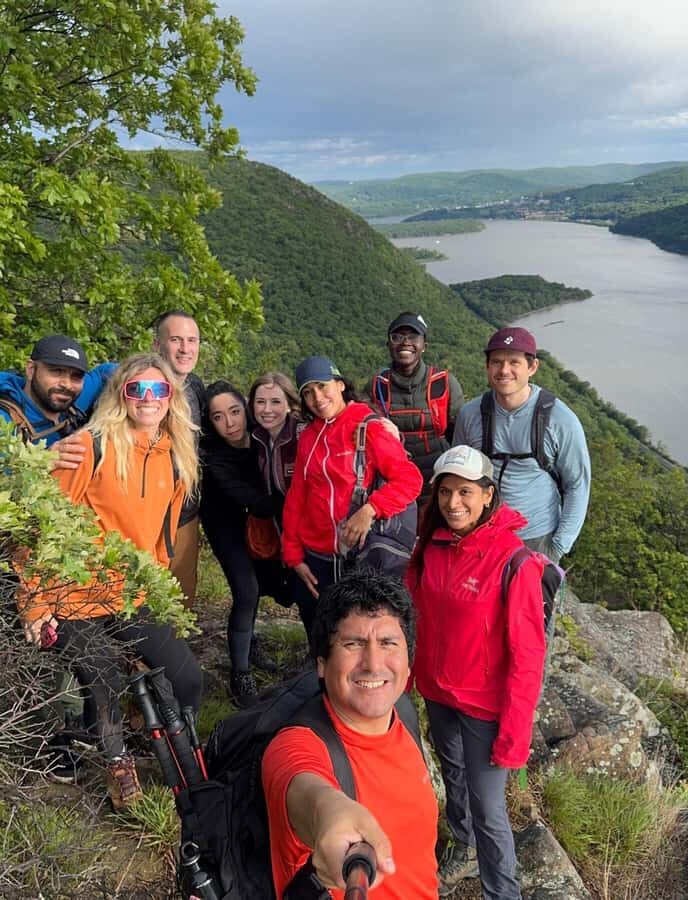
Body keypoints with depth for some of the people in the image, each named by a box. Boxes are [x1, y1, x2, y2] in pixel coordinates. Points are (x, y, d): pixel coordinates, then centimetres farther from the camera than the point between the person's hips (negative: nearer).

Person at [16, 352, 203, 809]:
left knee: (188, 679, -3)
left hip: (133, 599, 5)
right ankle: (118, 762, 30)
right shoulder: (93, 446, -15)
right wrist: (35, 601, -10)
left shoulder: (176, 456, 2)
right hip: (77, 600, -4)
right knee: (106, 695, -3)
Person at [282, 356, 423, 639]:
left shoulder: (367, 427, -9)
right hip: (314, 560, 5)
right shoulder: (309, 437, 7)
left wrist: (370, 509, -27)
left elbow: (410, 479, -14)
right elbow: (296, 498, 9)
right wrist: (293, 555, 5)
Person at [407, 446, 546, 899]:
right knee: (453, 774, 26)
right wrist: (413, 674, 9)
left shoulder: (514, 563, -24)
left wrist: (514, 734, -17)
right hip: (437, 691, 6)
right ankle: (464, 847, 52)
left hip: (484, 704, -6)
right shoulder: (433, 546, -8)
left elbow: (527, 656, -20)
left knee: (488, 807, 5)